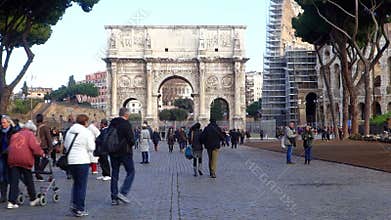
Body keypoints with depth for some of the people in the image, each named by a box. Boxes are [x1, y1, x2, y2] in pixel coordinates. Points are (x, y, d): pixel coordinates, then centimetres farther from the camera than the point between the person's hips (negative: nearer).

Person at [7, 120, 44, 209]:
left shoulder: (14, 135, 21)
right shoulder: (30, 135, 4)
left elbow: (10, 147, 21)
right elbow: (35, 146, -10)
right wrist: (41, 153, 1)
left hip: (13, 160, 4)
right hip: (25, 160, -4)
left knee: (14, 181, 3)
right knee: (29, 181, 11)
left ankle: (11, 202, -5)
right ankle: (33, 199, 24)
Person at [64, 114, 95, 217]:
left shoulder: (69, 131, 10)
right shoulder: (87, 132, -10)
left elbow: (65, 145, 14)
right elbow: (91, 148, -11)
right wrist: (92, 140, 6)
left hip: (70, 161, 6)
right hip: (82, 161, -6)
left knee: (76, 183, 22)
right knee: (82, 185, 2)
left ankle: (73, 205, 18)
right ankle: (79, 209, 5)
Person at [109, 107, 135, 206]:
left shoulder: (112, 123, 7)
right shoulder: (126, 124, -12)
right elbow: (131, 140, -14)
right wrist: (130, 146, 5)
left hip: (113, 152, 6)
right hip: (125, 152, -6)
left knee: (114, 174, 10)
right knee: (130, 172, 6)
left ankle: (114, 198, 11)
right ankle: (123, 193, -6)